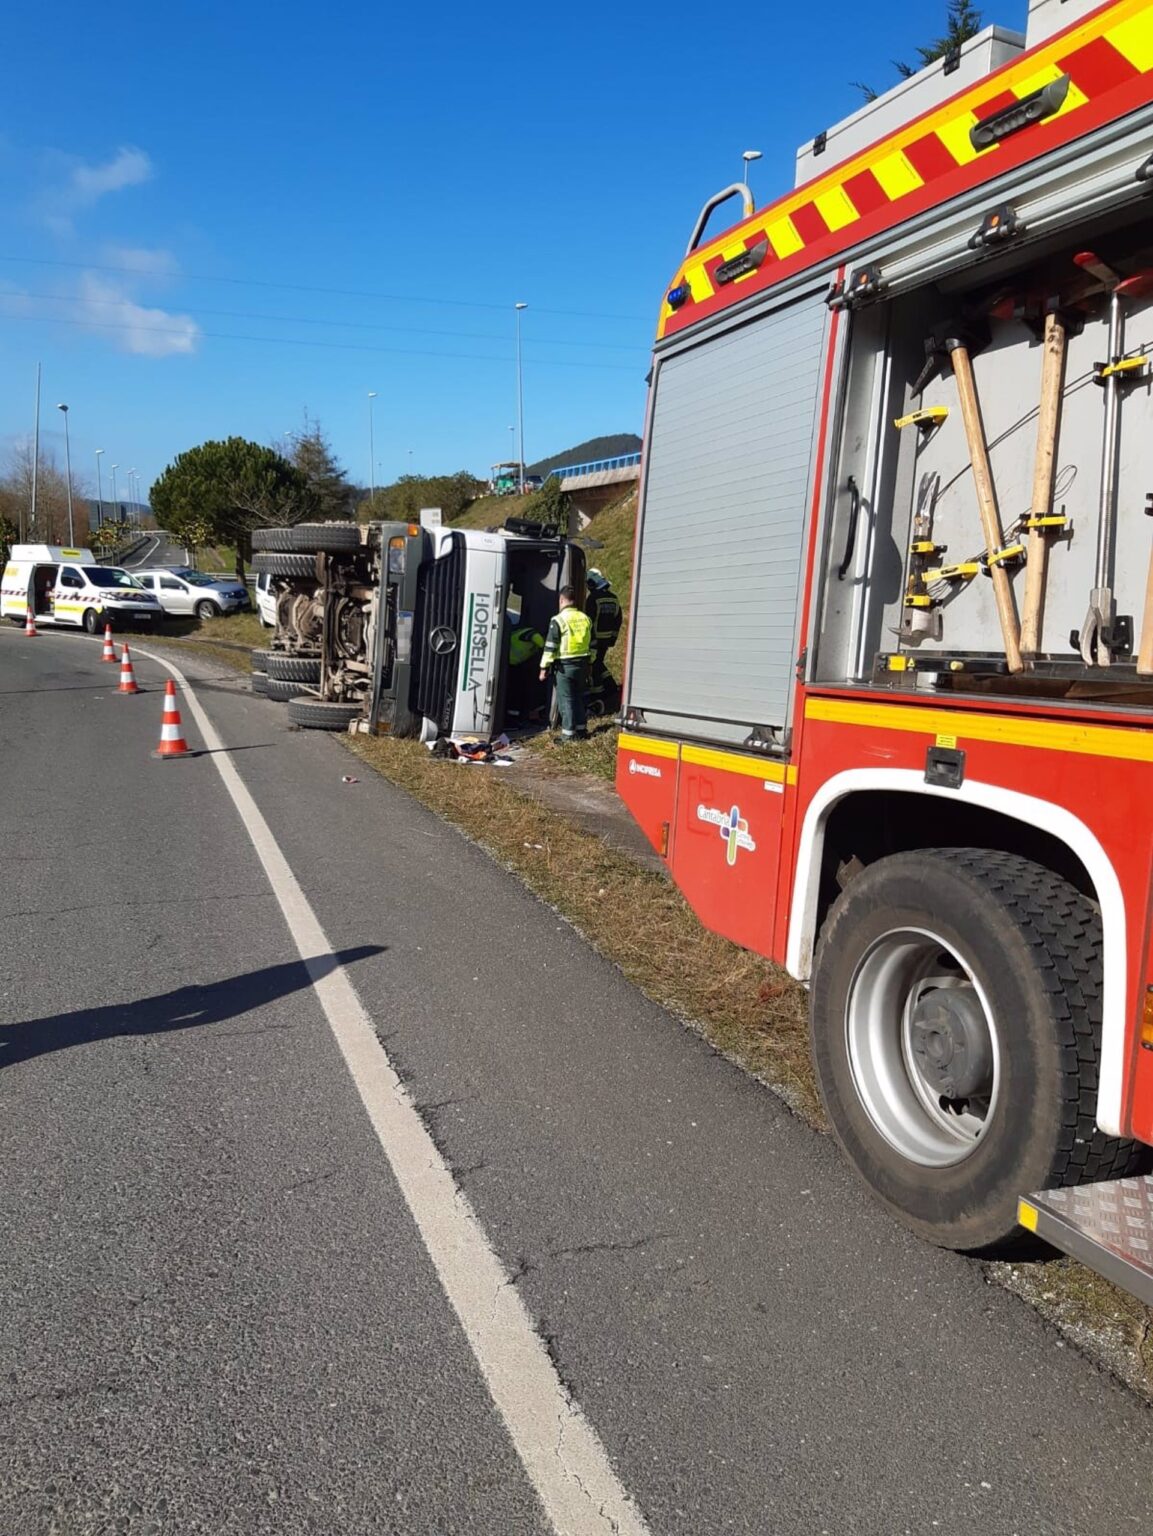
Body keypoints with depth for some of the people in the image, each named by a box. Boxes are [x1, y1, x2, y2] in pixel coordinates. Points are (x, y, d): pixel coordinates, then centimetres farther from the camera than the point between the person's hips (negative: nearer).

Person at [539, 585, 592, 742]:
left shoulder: (558, 620, -12)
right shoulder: (585, 619, 8)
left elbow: (550, 647, -13)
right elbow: (592, 644, 14)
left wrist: (544, 668, -8)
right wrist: (588, 665, 22)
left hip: (564, 666, -6)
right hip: (582, 664, 6)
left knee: (566, 699, 0)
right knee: (579, 697, 16)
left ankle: (568, 733, 2)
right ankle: (581, 730, 21)